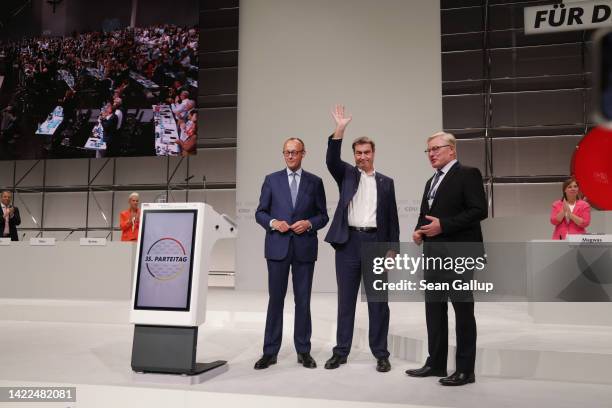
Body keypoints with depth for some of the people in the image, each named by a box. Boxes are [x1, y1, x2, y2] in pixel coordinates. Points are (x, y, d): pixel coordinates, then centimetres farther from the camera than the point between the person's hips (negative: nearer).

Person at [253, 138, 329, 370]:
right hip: (278, 247, 0)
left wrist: (309, 223, -11)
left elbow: (323, 216, 8)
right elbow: (260, 213, 6)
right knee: (275, 299, 4)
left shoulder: (315, 182, 8)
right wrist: (273, 222, -13)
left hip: (304, 248, 0)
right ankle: (270, 352, 13)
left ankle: (303, 351, 19)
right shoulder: (271, 180, 8)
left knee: (303, 300, 7)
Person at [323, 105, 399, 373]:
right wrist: (340, 129, -20)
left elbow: (391, 217, 10)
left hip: (375, 243, 0)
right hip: (348, 242, 0)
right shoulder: (347, 174, 10)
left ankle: (381, 354, 14)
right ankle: (341, 351, 16)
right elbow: (331, 160, -11)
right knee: (346, 300, 7)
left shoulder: (386, 182, 12)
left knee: (378, 301, 4)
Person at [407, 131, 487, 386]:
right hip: (434, 254, 8)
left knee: (463, 310, 0)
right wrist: (419, 230, 2)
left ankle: (465, 369, 10)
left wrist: (443, 225, -20)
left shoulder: (468, 174, -5)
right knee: (434, 309, 11)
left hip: (458, 253, -8)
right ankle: (436, 363, 22)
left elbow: (479, 210, -16)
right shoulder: (431, 182, 21)